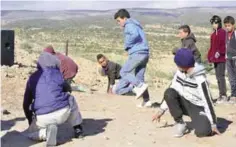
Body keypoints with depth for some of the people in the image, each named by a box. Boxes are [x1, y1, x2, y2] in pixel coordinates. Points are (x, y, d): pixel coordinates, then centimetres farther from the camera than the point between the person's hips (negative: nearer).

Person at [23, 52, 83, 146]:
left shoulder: (32, 78, 12)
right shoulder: (58, 74, 9)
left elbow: (26, 103, 18)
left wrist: (30, 120, 33)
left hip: (43, 119, -1)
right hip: (63, 113, 1)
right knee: (70, 99, 33)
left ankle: (45, 132, -6)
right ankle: (77, 129, 32)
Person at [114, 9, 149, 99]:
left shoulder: (129, 25, -4)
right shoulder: (136, 25, 26)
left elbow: (135, 34, -25)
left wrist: (127, 45, -11)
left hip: (137, 53, -9)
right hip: (145, 54, 9)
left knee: (123, 72, -1)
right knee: (139, 77, 9)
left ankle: (140, 85, -17)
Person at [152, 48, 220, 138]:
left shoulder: (200, 80, -26)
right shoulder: (180, 73, -6)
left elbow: (207, 101, -23)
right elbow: (170, 92, 4)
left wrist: (213, 124, -20)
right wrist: (161, 110, 3)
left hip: (197, 108, -6)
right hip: (185, 104, 6)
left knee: (202, 131, -32)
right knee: (169, 93, -23)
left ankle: (201, 122, 6)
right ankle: (180, 124, -10)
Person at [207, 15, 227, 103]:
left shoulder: (222, 32, -9)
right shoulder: (213, 34, 16)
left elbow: (224, 45, -17)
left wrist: (219, 52, -22)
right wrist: (210, 57, 15)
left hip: (221, 58, -9)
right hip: (215, 59, 9)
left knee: (221, 76, -8)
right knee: (218, 77, 10)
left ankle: (224, 96, -3)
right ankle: (221, 95, 17)